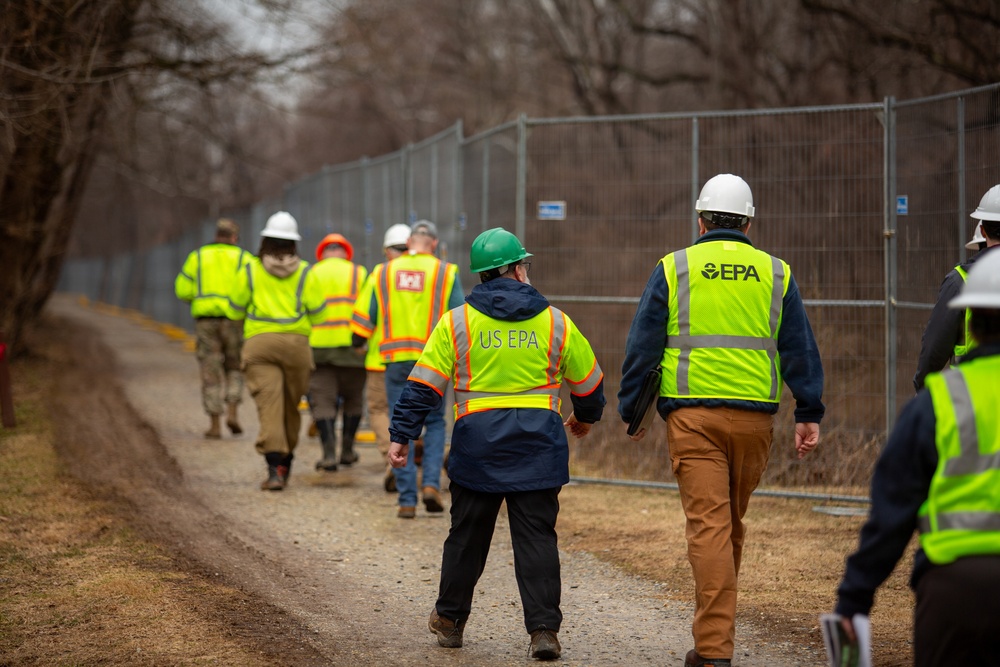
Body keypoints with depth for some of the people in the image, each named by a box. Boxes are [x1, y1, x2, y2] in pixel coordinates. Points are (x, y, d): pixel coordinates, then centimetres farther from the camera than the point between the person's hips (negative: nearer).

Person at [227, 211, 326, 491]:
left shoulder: (250, 272, 4)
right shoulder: (306, 274, 3)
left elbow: (235, 309, 12)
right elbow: (318, 313, 0)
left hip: (259, 342, -1)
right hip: (297, 342, 1)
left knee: (269, 404, -8)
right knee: (291, 404, 16)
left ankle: (275, 466, -22)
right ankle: (285, 459, 29)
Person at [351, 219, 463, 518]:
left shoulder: (383, 273, 7)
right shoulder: (446, 273, 2)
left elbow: (364, 317, 7)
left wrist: (357, 345, 22)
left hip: (396, 360, 1)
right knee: (435, 423, 15)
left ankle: (407, 501, 3)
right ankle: (431, 484, -3)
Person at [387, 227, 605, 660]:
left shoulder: (456, 323, 1)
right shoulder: (555, 323, 5)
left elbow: (424, 386, -3)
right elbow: (588, 381, 16)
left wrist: (401, 435, 2)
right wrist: (586, 416, 36)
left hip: (478, 444, 0)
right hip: (537, 446, 0)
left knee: (467, 536, 13)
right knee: (536, 538, 1)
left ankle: (449, 620, 26)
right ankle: (544, 629, -6)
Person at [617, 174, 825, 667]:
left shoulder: (673, 270, 4)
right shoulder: (775, 274, 9)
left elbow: (642, 346, 4)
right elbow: (800, 349, 7)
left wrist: (631, 410, 12)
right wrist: (809, 414, 9)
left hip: (693, 414, -2)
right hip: (754, 416, 2)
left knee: (708, 524, -6)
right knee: (733, 524, 16)